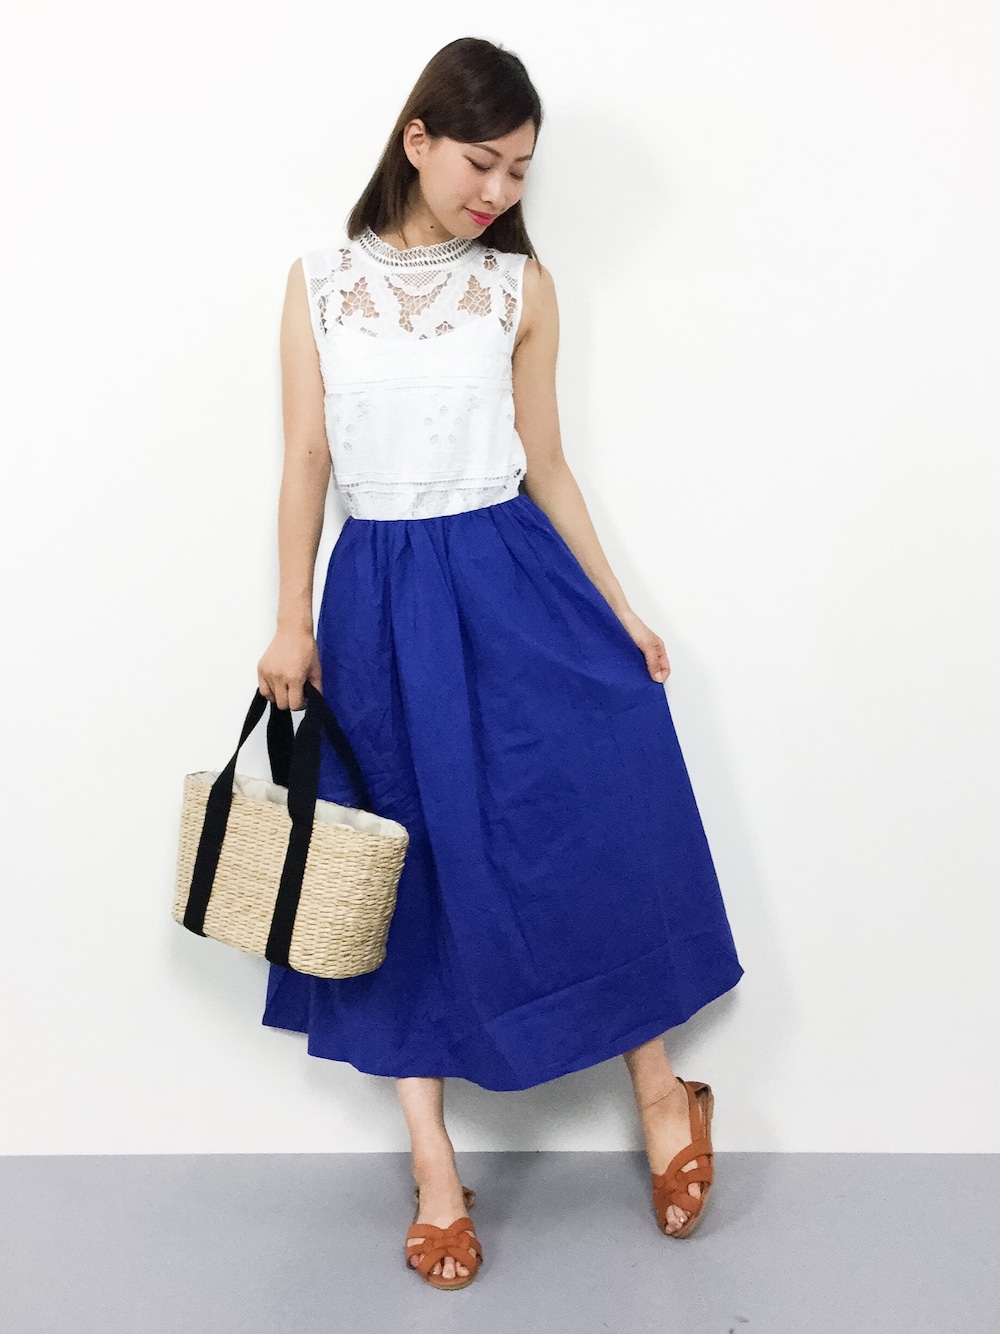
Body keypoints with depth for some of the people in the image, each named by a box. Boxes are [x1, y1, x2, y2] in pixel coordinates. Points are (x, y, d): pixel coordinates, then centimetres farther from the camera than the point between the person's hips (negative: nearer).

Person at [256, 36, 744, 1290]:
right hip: (381, 598, 0)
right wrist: (293, 620, -2)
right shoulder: (320, 282, 4)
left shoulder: (520, 286, 4)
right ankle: (435, 1169, 14)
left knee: (599, 819, -6)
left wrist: (617, 609, 4)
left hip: (514, 583, 0)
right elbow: (305, 461, 4)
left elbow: (545, 465, 7)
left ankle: (661, 1093, 16)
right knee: (412, 861, 5)